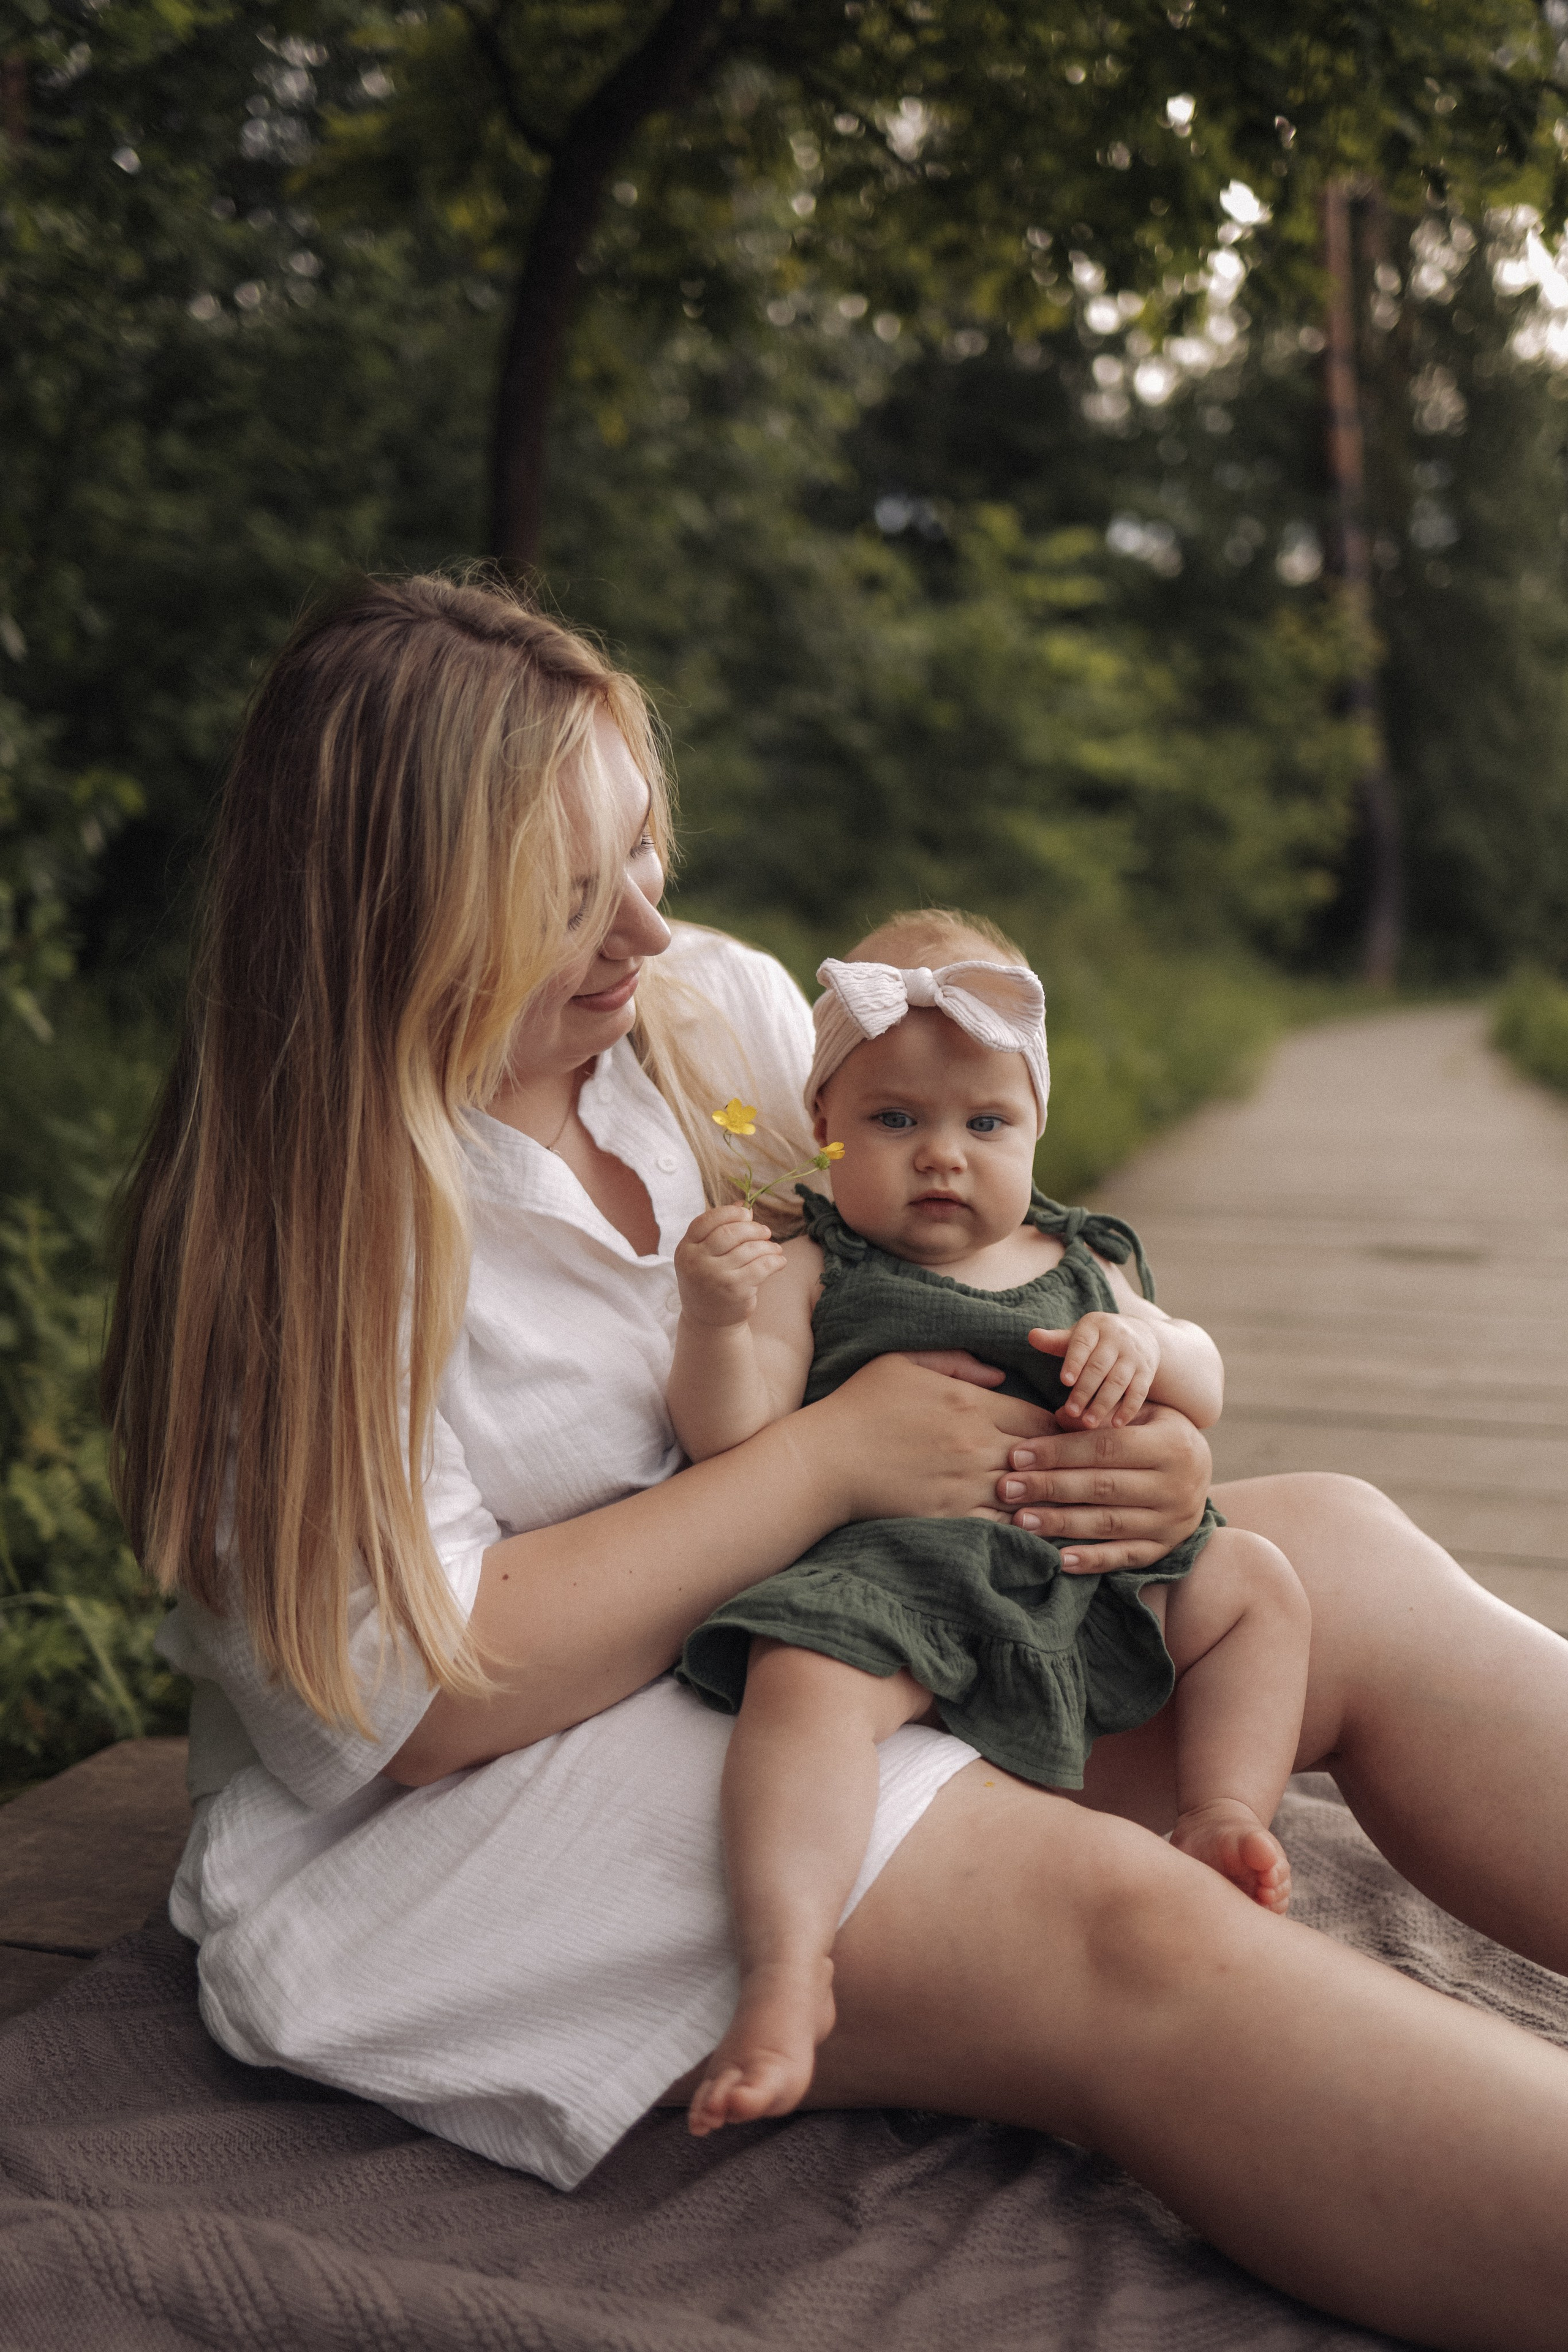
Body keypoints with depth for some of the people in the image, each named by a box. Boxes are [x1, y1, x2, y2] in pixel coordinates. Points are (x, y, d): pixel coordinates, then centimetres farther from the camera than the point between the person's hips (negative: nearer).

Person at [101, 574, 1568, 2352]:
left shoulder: (723, 1011, 2)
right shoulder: (284, 1228, -17)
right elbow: (423, 1700, -21)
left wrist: (1124, 1431, -13)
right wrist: (834, 1454, -21)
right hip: (469, 1816, -7)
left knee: (1339, 1559, -9)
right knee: (1110, 1931, -30)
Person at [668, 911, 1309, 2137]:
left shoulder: (1075, 1262, 21)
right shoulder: (811, 1271, 6)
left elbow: (1204, 1392, 18)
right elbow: (733, 1440, -5)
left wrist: (1147, 1348, -5)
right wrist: (713, 1319, -23)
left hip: (1085, 1566, 6)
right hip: (887, 1570, -6)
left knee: (1257, 1580, 6)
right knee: (804, 1677, -35)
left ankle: (1222, 1815, 5)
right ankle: (785, 1968, -41)